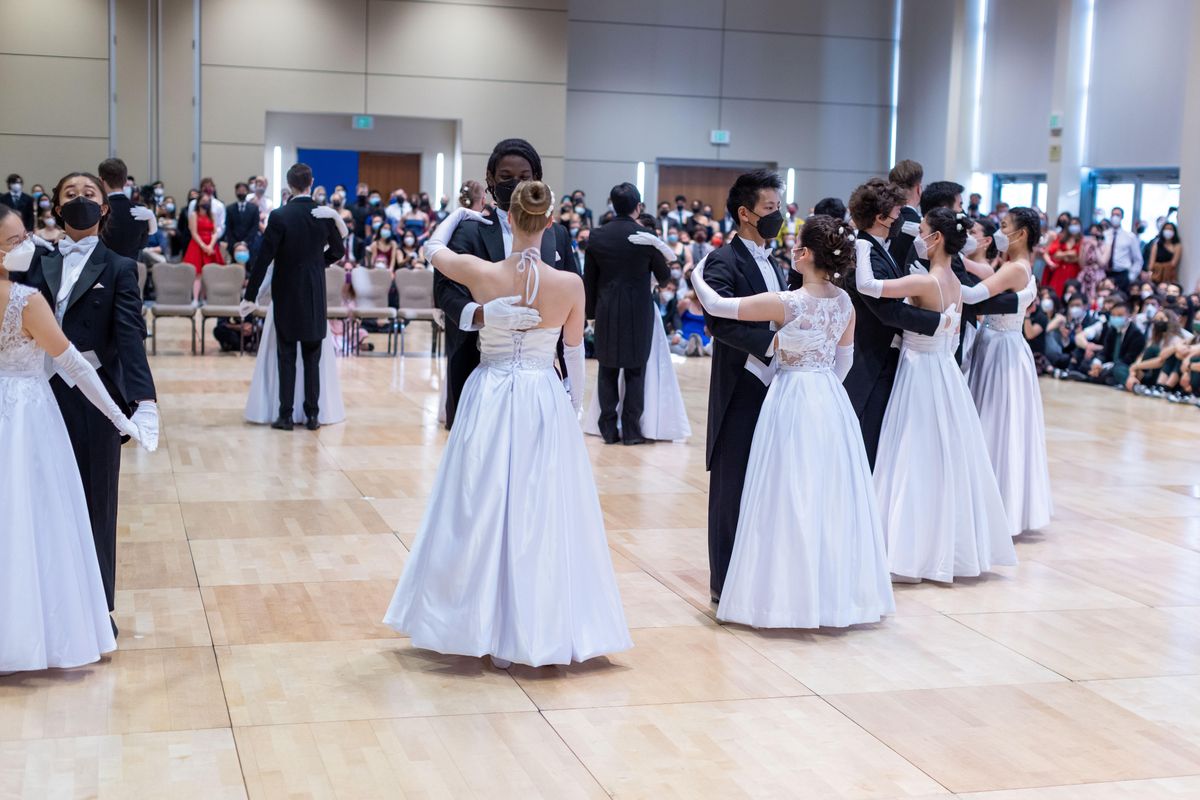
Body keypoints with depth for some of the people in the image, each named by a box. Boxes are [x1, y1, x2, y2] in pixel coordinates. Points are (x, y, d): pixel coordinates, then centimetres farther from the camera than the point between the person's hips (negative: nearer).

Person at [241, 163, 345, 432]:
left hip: (286, 294, -2)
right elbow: (337, 251, 8)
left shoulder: (279, 216, -12)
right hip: (315, 295, 2)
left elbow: (264, 258, -12)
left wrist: (250, 296, -7)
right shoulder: (326, 215, -4)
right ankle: (312, 414, 9)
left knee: (287, 356, 4)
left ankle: (286, 415, 4)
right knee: (312, 357, 9)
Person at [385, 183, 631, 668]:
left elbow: (433, 246, 11)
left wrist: (460, 214, 30)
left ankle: (491, 629, 20)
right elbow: (574, 352, 6)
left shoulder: (480, 274, -10)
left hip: (490, 402, 0)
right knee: (540, 516, 8)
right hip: (545, 405, 0)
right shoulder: (570, 285, -10)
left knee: (483, 513, 11)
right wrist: (576, 400, 23)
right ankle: (541, 632, 15)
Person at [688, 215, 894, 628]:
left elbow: (716, 305, -9)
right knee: (831, 497, 13)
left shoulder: (784, 303, -17)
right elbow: (845, 358, 12)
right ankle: (837, 590, 23)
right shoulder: (844, 302, 1)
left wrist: (697, 276, 9)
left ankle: (788, 594, 9)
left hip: (792, 401, -6)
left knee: (791, 498, 2)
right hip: (831, 403, 6)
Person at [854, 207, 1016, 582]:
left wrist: (863, 248, -12)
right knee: (948, 461, 14)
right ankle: (954, 546, 24)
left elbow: (866, 285, -27)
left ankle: (913, 553, 3)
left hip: (922, 376, -8)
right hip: (945, 373, 8)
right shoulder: (955, 283, 6)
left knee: (918, 463, -2)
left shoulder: (925, 282, -21)